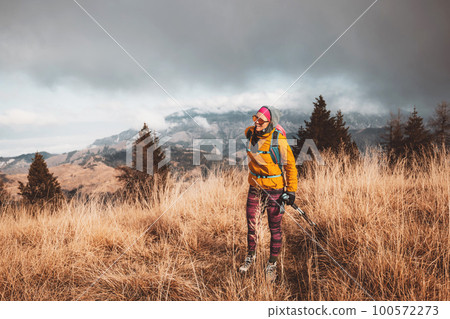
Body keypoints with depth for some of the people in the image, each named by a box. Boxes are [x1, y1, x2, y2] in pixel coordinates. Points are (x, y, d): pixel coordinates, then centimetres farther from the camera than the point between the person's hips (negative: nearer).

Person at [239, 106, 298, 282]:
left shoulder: (278, 139, -18)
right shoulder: (249, 133, -4)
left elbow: (290, 165, -10)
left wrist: (291, 190, -11)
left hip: (274, 189, -4)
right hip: (255, 187, 4)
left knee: (275, 229, 6)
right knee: (251, 225, 11)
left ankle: (272, 264, 25)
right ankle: (251, 256, 36)